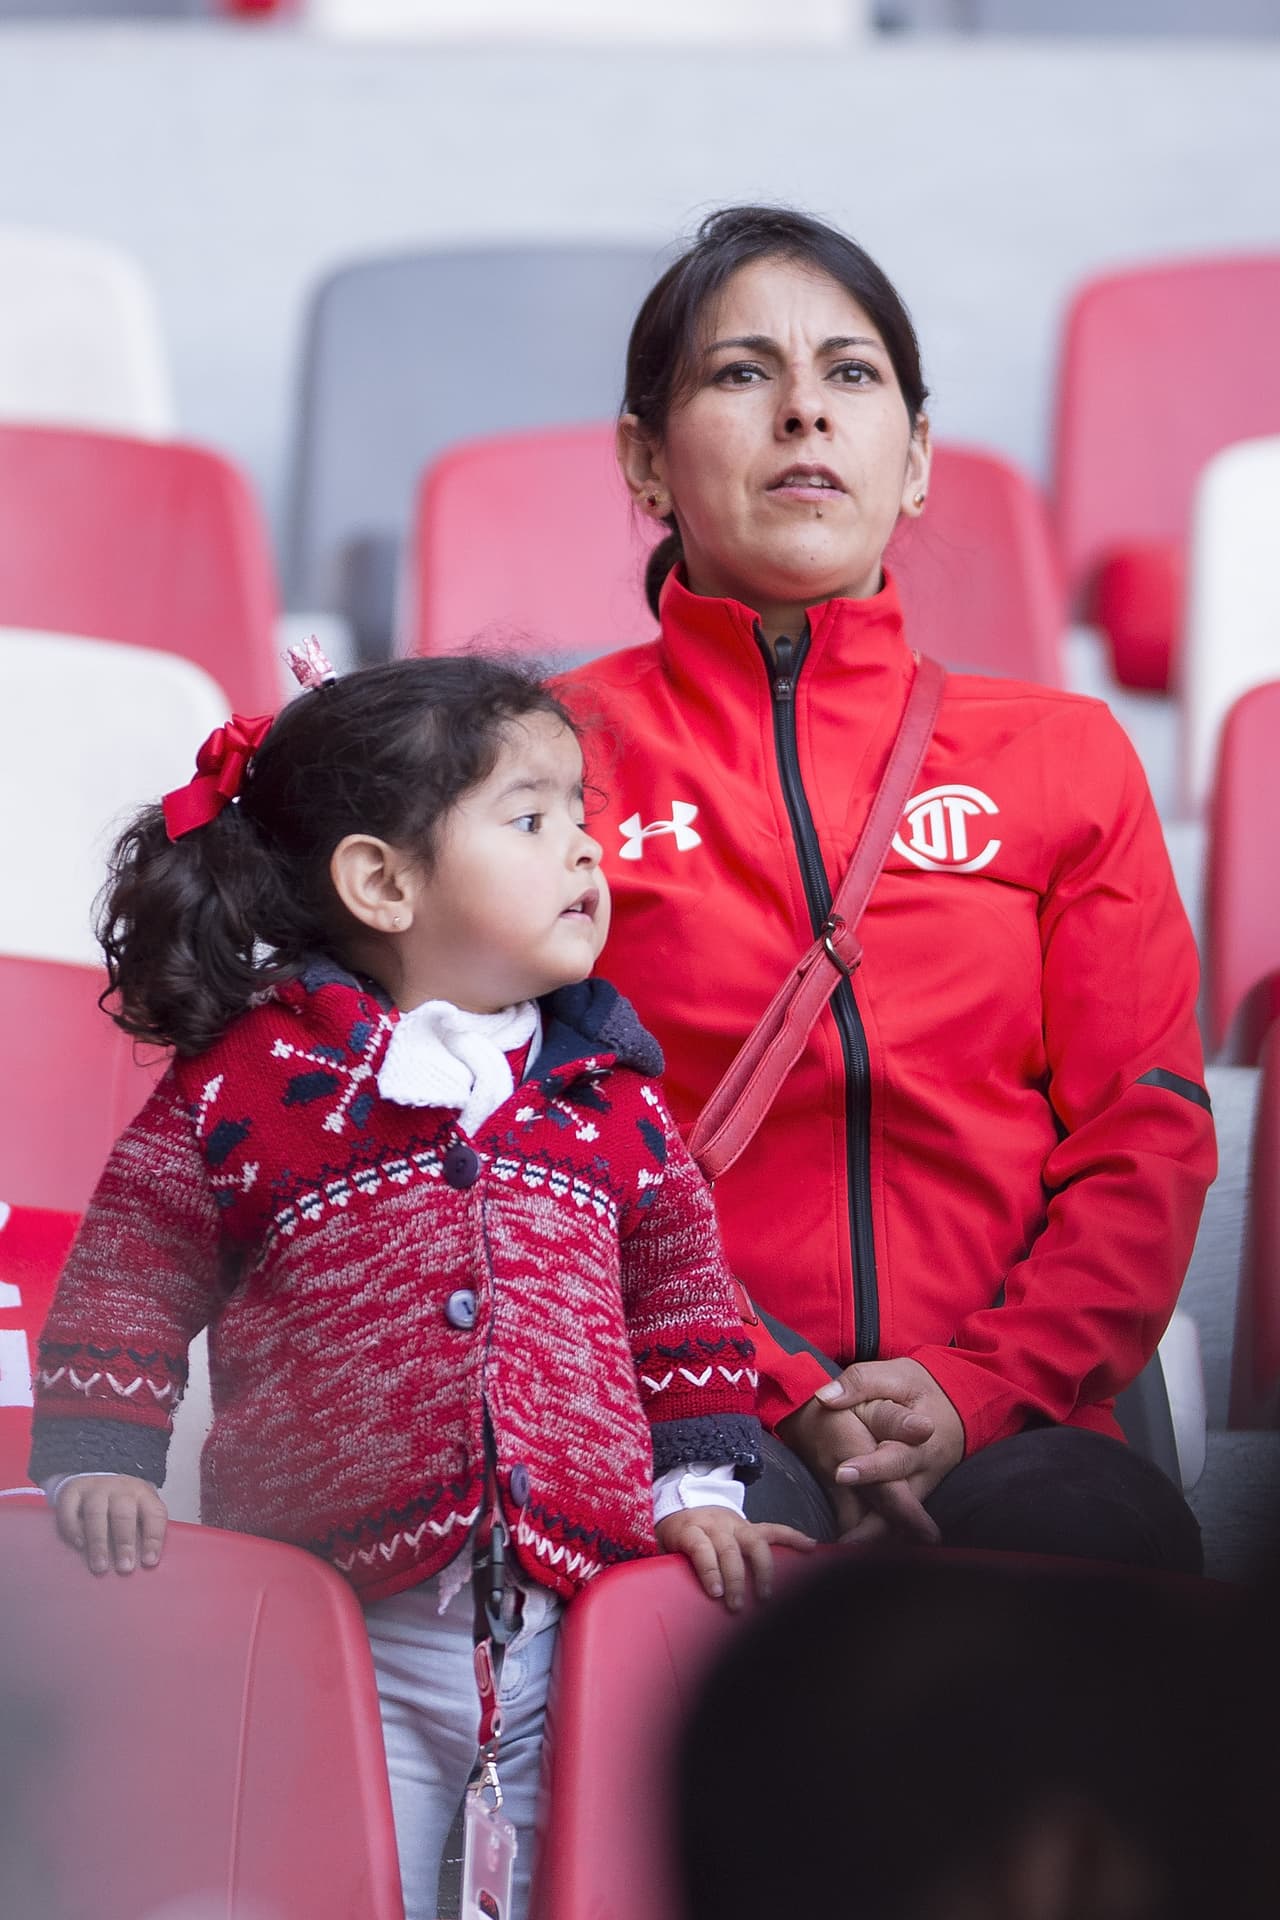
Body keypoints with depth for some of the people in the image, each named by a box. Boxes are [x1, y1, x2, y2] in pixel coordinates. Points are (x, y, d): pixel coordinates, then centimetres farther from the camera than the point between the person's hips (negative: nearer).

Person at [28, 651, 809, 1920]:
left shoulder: (610, 1098, 11)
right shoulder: (249, 1079, 1)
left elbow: (682, 1289, 19)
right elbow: (130, 1273, 4)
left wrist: (698, 1484, 10)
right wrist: (98, 1464, -5)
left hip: (573, 1628, 3)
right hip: (340, 1644, -3)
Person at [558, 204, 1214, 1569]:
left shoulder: (1063, 758, 19)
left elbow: (1146, 1144, 11)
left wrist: (976, 1388, -8)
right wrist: (783, 1396, -11)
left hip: (994, 1428, 2)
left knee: (1104, 1529, -34)